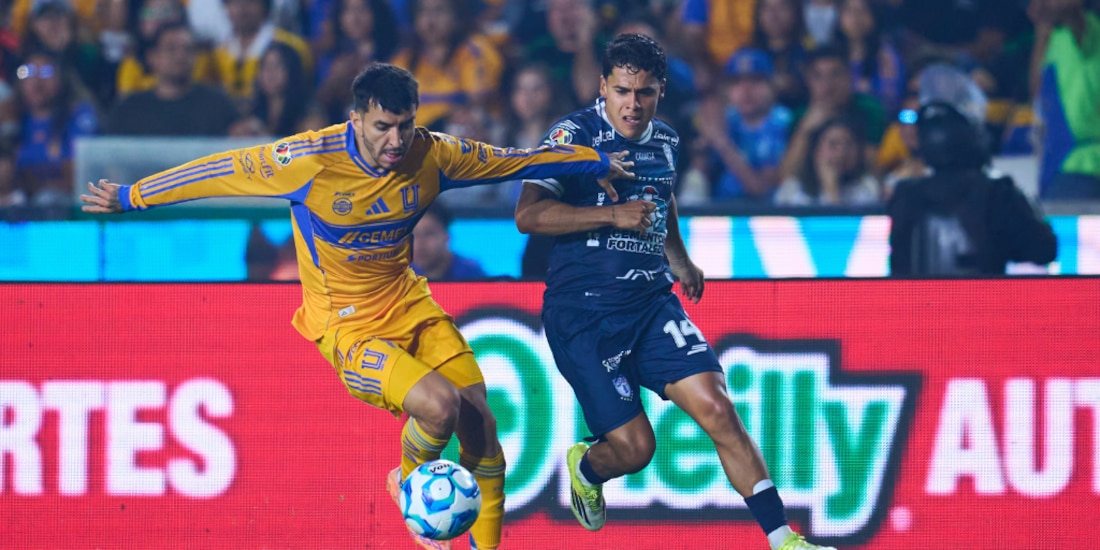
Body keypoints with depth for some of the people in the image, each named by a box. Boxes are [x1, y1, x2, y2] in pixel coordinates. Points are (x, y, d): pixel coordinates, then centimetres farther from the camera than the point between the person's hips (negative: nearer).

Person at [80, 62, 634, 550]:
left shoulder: (433, 155, -10)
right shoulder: (312, 160, -23)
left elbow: (514, 160, 6)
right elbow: (218, 171, -12)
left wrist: (598, 162, 14)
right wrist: (129, 197, -5)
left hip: (409, 305, 5)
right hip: (345, 324, -5)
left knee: (481, 423, -4)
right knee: (438, 403, -26)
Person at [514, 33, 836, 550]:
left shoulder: (666, 141, 10)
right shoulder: (575, 135, -11)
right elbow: (527, 215, -21)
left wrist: (680, 260, 28)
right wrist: (612, 215, -25)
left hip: (652, 302, 5)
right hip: (583, 313, -5)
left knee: (716, 408, -13)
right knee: (634, 447, -7)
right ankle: (584, 467, 31)